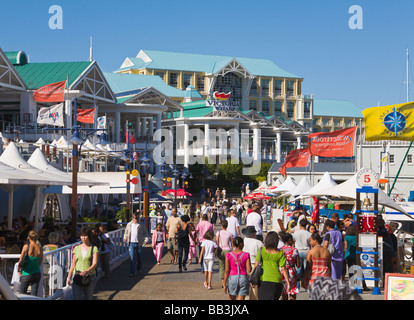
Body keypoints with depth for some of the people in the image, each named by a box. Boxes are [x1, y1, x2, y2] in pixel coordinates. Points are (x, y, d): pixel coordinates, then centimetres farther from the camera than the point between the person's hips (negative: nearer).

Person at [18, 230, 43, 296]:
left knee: (22, 294, 13)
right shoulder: (40, 248, -3)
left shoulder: (26, 246, -13)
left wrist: (19, 270, 10)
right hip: (37, 273, 3)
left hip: (27, 274, -3)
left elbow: (20, 260, -6)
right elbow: (40, 263, 7)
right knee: (34, 295, 6)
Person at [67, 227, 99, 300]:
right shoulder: (76, 248, 11)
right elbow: (73, 264, 14)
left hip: (90, 277, -1)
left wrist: (87, 271, -26)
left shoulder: (94, 248, 2)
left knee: (88, 297, 2)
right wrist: (69, 277, 8)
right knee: (77, 297, -11)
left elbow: (95, 264, -9)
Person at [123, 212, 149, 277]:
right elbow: (126, 232, 22)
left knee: (139, 258, 10)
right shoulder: (129, 225, 6)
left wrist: (146, 239, -5)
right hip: (131, 243, 0)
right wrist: (125, 238, 12)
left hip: (139, 243, 0)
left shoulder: (141, 225, 1)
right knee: (132, 258, -8)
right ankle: (131, 272, -6)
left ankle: (139, 270, 32)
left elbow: (145, 233, 8)